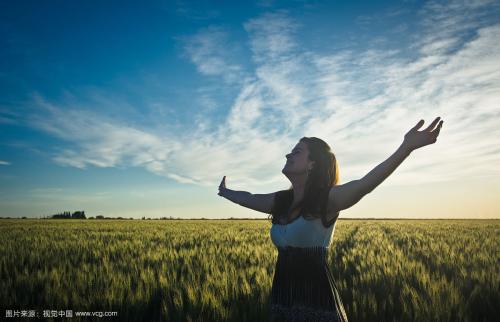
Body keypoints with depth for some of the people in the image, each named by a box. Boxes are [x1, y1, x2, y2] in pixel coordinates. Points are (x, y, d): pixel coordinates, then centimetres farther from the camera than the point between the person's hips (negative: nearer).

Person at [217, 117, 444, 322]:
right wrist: (225, 192, 43)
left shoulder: (326, 199, -11)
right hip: (281, 297, 6)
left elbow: (365, 184, -29)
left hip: (316, 299, -6)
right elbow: (247, 198, 26)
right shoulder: (280, 201, 8)